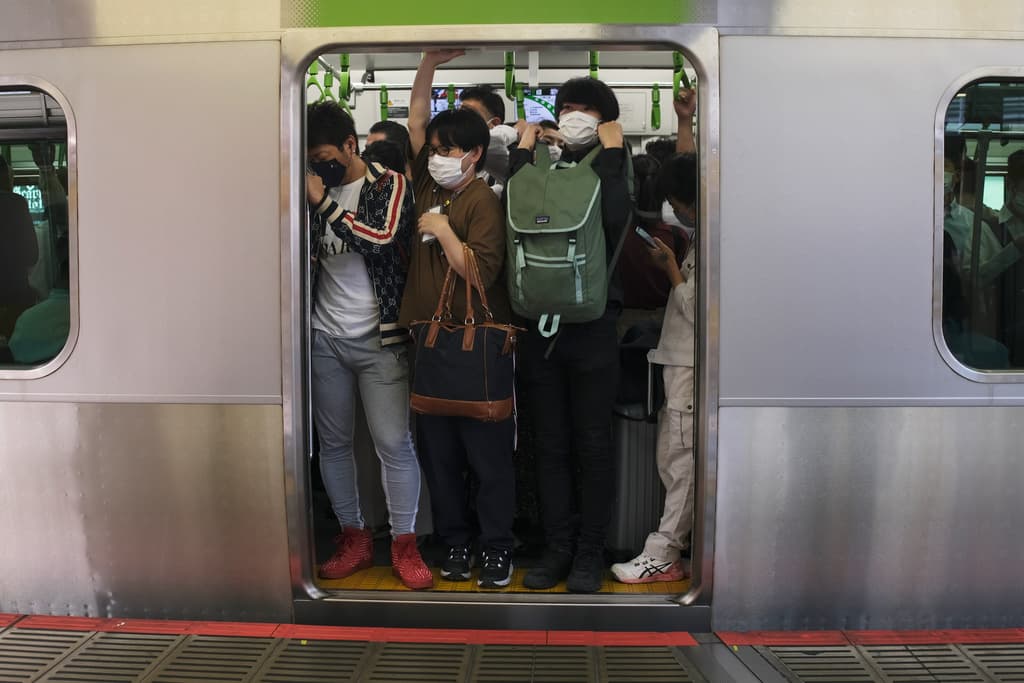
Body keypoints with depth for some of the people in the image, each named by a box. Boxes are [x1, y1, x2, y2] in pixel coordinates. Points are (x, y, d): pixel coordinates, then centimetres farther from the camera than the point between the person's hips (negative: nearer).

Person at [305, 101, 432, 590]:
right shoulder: (317, 189, 10)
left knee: (394, 443, -3)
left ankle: (404, 545, 7)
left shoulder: (389, 186, -2)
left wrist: (325, 204, -19)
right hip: (325, 338, 4)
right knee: (333, 442, 8)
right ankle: (354, 538, 20)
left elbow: (381, 238, -19)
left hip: (378, 339, -4)